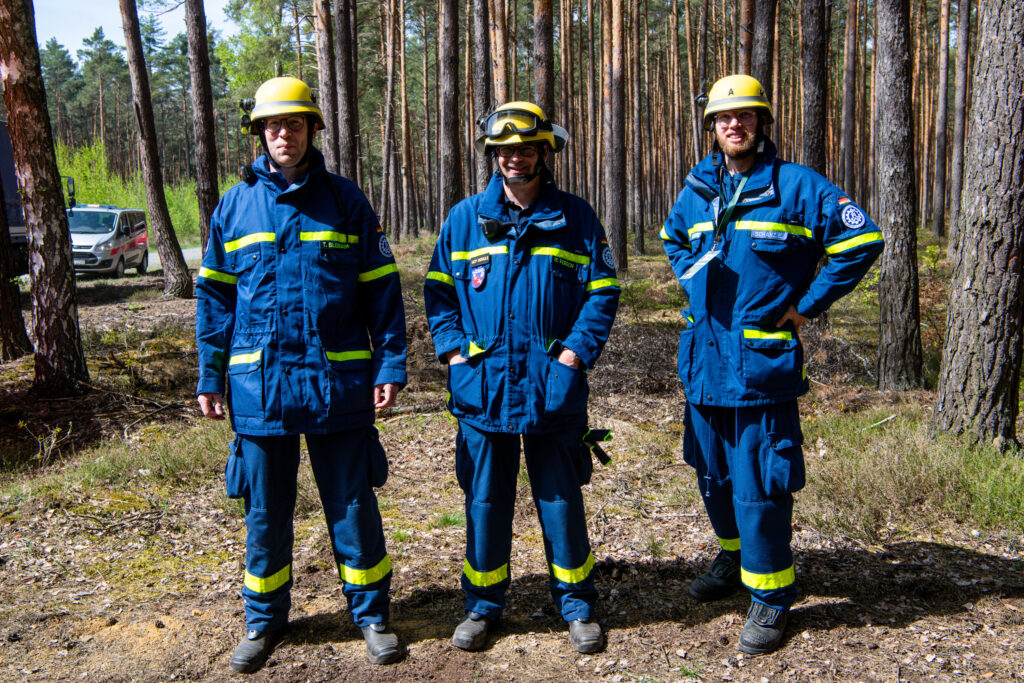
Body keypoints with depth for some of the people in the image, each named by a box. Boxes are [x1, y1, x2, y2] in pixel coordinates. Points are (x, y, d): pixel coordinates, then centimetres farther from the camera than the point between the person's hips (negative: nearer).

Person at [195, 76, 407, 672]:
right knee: (265, 510, 12)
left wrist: (390, 364, -4)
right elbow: (214, 295, 11)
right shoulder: (235, 206, 7)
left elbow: (382, 289, 2)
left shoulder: (345, 201, 2)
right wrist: (211, 376, 8)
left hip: (338, 381, -2)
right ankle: (264, 620, 31)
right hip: (259, 383, 2)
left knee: (353, 505, 7)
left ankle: (372, 614, 24)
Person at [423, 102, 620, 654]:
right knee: (484, 500, 10)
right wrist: (453, 350, -3)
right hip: (482, 386, 1)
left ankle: (577, 605, 26)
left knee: (561, 499, 8)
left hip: (552, 386, -1)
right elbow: (438, 288, 9)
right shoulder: (464, 218, 6)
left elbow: (603, 291, 3)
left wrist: (577, 350, -8)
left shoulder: (575, 218, 3)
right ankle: (483, 604, 27)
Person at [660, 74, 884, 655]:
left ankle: (771, 594, 14)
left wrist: (806, 306, -8)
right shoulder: (698, 190, 9)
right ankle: (735, 556, 41)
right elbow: (673, 239, 30)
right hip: (705, 361, 6)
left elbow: (862, 242, -8)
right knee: (714, 473, 19)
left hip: (764, 361, -6)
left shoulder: (796, 185, -6)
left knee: (759, 485, -3)